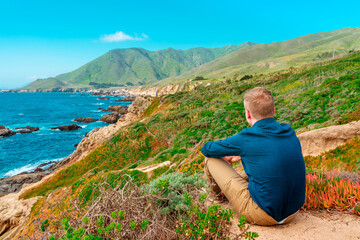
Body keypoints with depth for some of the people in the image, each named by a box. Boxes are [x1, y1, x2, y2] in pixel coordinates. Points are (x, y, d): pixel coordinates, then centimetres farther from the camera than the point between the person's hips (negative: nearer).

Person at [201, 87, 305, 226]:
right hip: (293, 213, 7)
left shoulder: (246, 139, -20)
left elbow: (207, 149, -3)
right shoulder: (290, 132, -1)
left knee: (211, 159, 1)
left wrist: (224, 154, 19)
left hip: (264, 216, -7)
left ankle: (219, 194, 36)